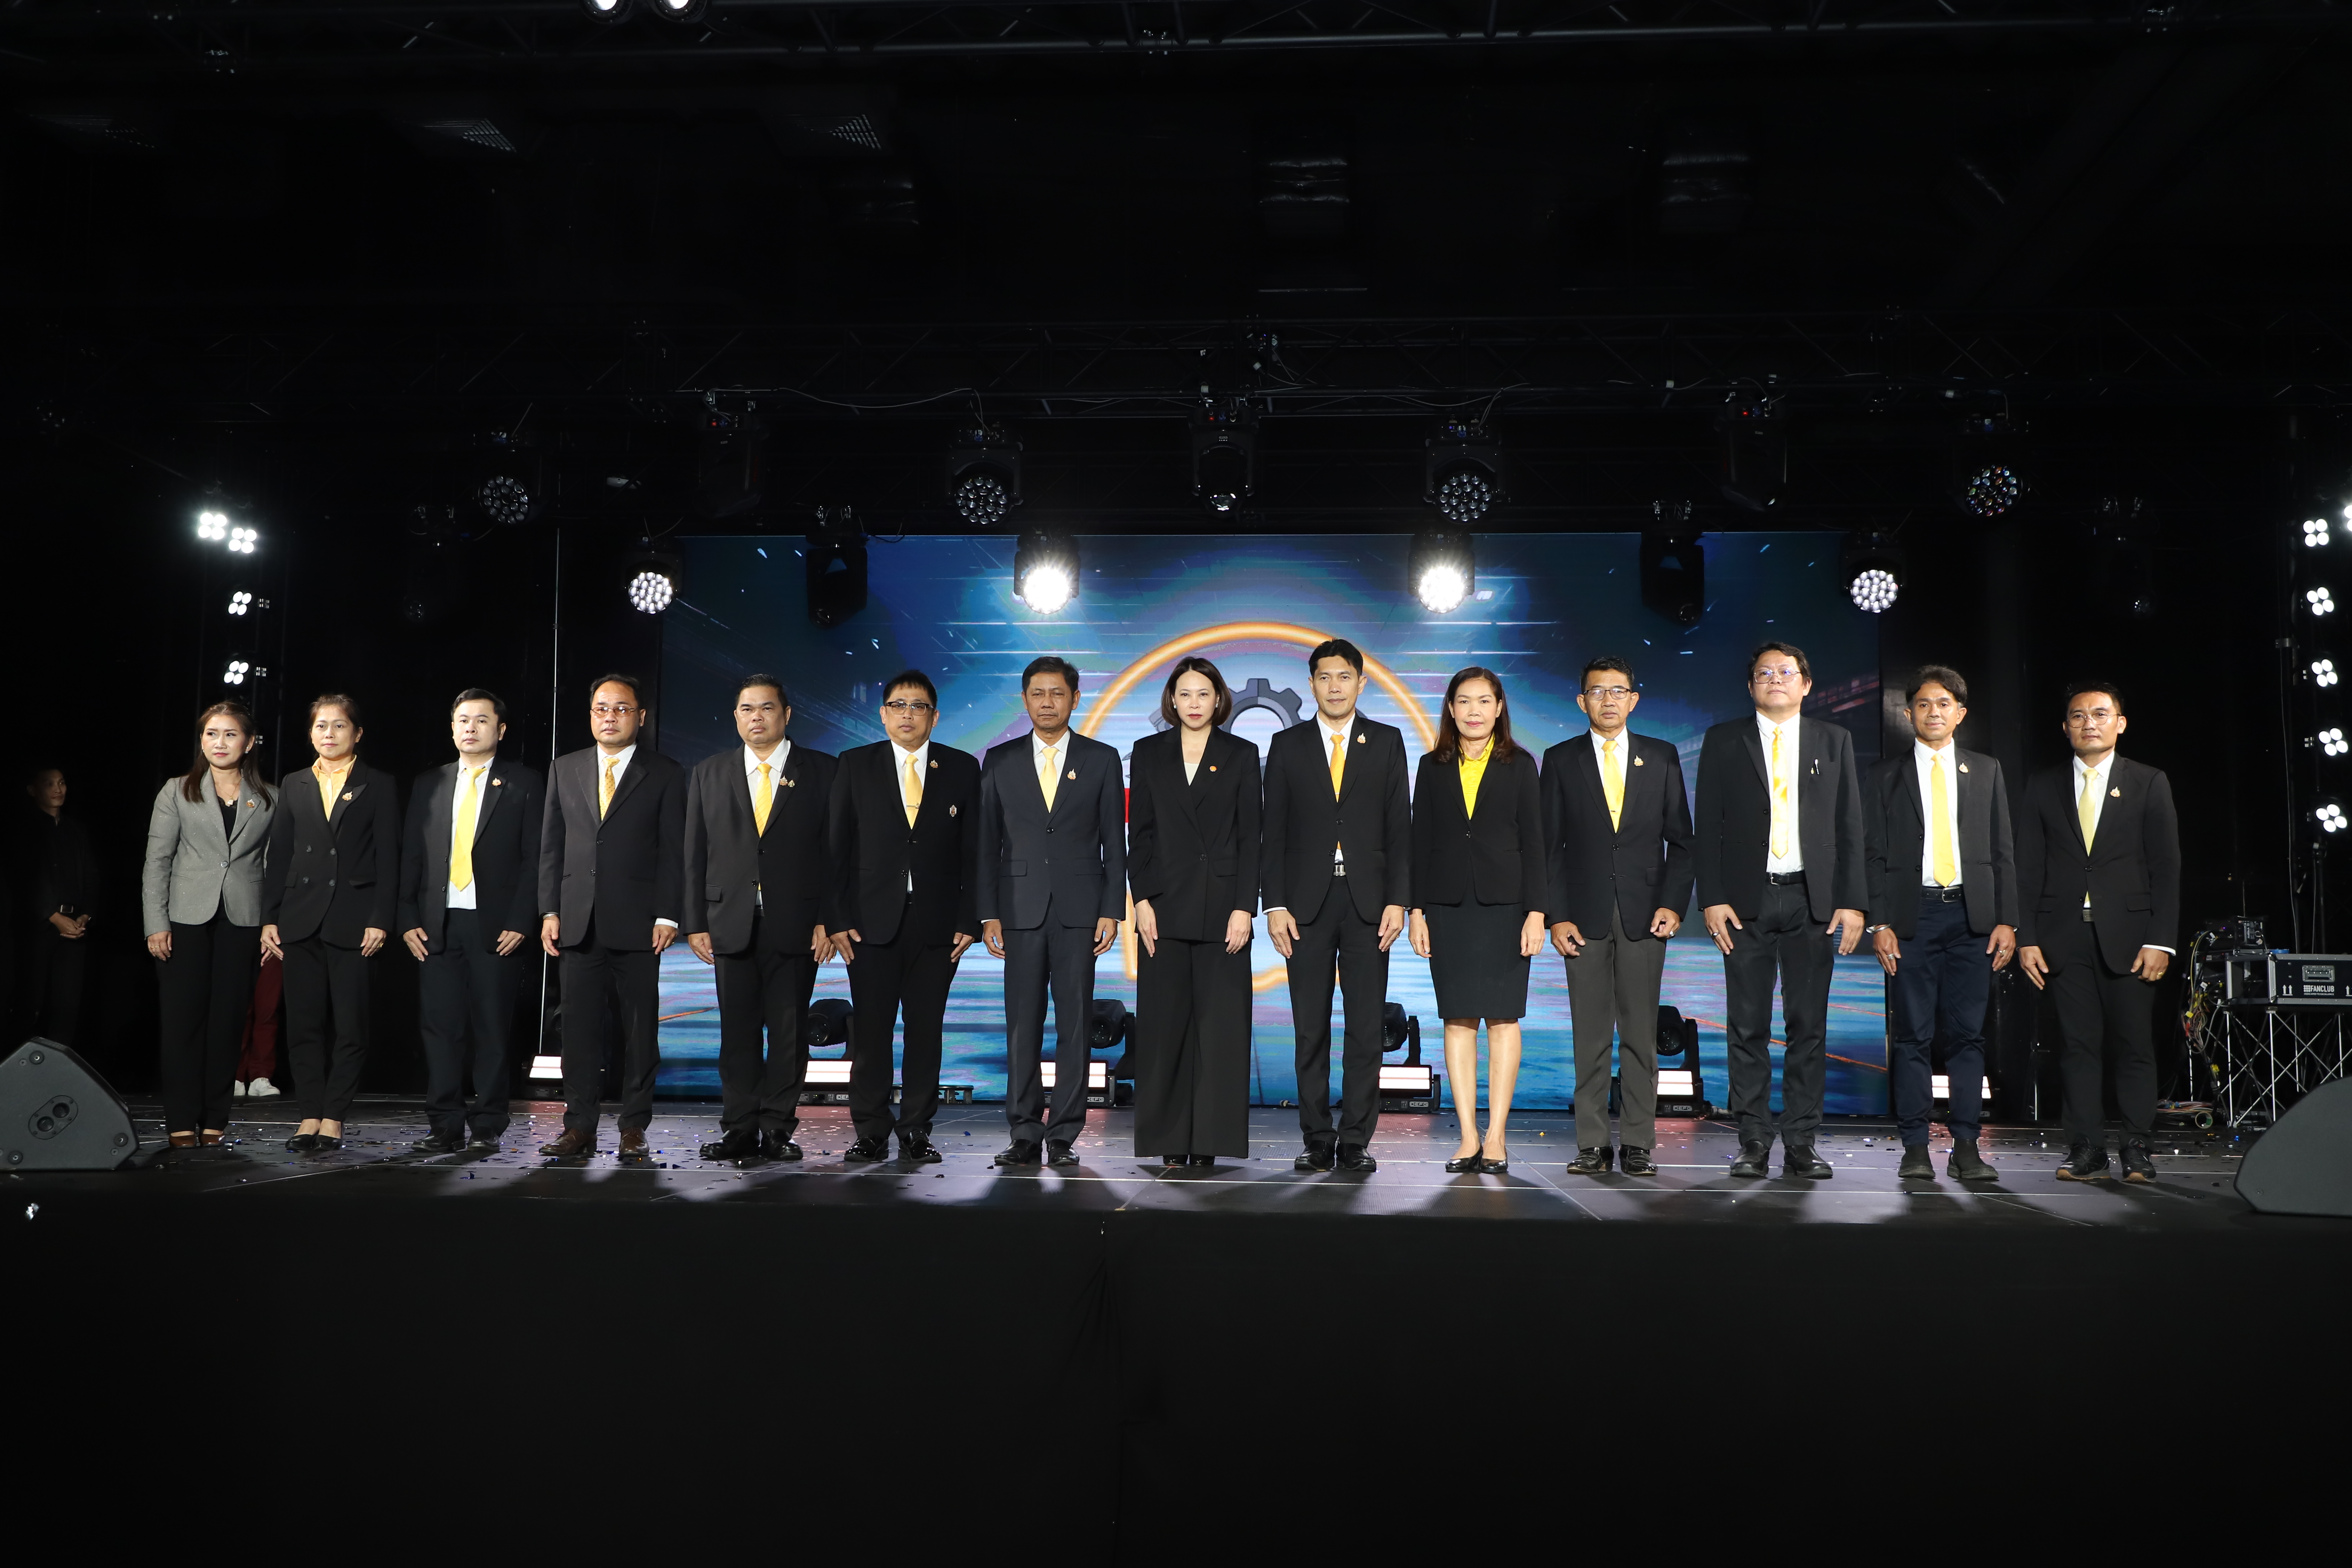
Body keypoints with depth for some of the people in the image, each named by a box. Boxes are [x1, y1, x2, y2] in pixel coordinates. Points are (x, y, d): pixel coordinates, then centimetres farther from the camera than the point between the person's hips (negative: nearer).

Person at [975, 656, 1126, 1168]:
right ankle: (1025, 1135, 10)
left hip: (1080, 910, -1)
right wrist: (988, 913, 1)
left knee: (1075, 1025, 0)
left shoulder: (1101, 760, 6)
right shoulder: (1000, 761, 8)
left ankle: (1064, 1137, 7)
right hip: (1021, 909, 1)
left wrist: (1112, 911, -3)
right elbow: (987, 842, 8)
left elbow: (1115, 843, 4)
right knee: (1022, 1025, 2)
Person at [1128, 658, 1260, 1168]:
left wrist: (1244, 908, -7)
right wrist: (1142, 901, -4)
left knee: (1220, 1021, -2)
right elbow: (1139, 834, 6)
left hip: (1221, 905, -1)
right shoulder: (1149, 753, 9)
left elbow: (1250, 836, 1)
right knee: (1164, 1022, 2)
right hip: (1165, 906, 1)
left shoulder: (1241, 755, 6)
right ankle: (1170, 1139, 10)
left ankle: (1210, 1138, 5)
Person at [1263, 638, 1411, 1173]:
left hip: (1368, 901, 0)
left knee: (1366, 1027, 0)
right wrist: (1275, 905, -3)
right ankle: (1317, 1140, 10)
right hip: (1307, 903, 0)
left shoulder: (1386, 742, 8)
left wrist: (1398, 900, -4)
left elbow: (1400, 826, 4)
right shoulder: (1288, 744, 8)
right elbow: (1274, 831, 5)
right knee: (1311, 1028, 3)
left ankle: (1356, 1140, 7)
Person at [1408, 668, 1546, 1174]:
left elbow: (1533, 841, 2)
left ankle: (1496, 1136, 4)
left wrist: (1536, 911, -5)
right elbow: (1421, 842, 8)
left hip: (1503, 904, -1)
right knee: (1458, 1019, 2)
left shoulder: (1519, 765, 5)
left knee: (1503, 1018, -1)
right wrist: (1417, 910, 2)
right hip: (1448, 905, 2)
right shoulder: (1433, 768, 9)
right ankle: (1468, 1138, 6)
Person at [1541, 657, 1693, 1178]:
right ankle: (1593, 1145, 7)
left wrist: (1673, 903, -4)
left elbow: (1681, 839, 8)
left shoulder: (1662, 757, 9)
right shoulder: (1561, 761, 7)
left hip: (1644, 914, 0)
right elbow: (1550, 846, 4)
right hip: (1585, 916, 0)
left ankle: (1637, 1144, 8)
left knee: (1641, 1034, 1)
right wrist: (1556, 916, -4)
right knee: (1590, 1036, 1)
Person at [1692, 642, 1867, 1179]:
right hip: (1747, 901, -1)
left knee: (1809, 1025, 1)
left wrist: (1851, 902, 0)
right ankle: (1753, 1142, 7)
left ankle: (1802, 1144, 8)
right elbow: (1707, 827, 4)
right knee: (1748, 1027, 0)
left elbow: (1850, 826, 8)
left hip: (1812, 900, 1)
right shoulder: (1724, 741, 8)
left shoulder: (1834, 740, 11)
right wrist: (1712, 899, -5)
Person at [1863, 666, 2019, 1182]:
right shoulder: (1887, 775, 9)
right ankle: (1915, 1147, 3)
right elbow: (1874, 854, 5)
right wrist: (1879, 923, -5)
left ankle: (1966, 1146, 4)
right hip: (1912, 915, -1)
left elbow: (2003, 850, 11)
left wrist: (2007, 921, 2)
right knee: (1912, 1036, -1)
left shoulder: (1986, 770, 14)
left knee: (1968, 1034, 0)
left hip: (1971, 915, 1)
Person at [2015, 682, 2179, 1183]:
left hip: (2127, 935, -1)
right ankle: (2087, 1151, 5)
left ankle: (2137, 1151, 7)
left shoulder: (2150, 784, 7)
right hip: (2065, 936, 1)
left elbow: (2166, 868, 3)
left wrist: (2160, 940, -6)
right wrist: (2026, 938, 0)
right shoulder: (2043, 788, 10)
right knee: (2078, 1044, 1)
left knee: (2134, 1045, -1)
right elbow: (2028, 870, 8)